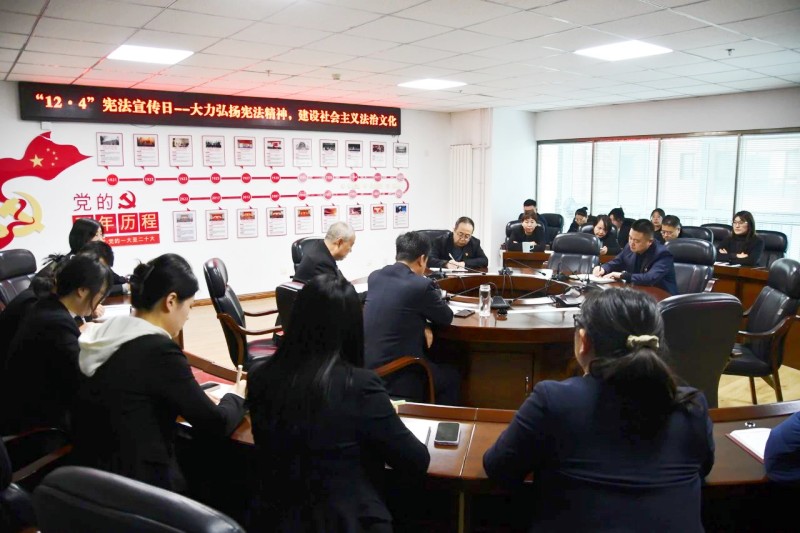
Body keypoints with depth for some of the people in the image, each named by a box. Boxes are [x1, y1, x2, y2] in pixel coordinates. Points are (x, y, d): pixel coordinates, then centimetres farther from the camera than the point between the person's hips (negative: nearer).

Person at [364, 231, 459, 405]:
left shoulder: (375, 276, 4)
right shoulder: (421, 285, -15)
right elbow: (447, 318, 1)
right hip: (396, 378, -7)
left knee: (435, 364, 32)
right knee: (452, 376, 21)